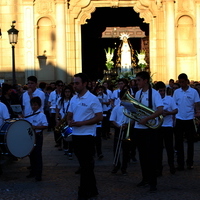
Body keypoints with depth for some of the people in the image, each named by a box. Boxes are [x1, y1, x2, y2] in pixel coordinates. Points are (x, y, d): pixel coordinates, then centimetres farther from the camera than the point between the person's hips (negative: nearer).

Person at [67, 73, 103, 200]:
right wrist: (69, 121, -5)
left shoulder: (92, 99, -10)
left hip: (87, 136, -7)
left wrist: (82, 123, -19)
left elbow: (99, 117, -14)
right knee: (85, 165, 14)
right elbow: (69, 115, 18)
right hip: (76, 135, 7)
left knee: (86, 166, -2)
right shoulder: (74, 99, 11)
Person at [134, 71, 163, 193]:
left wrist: (146, 119, -24)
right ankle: (145, 178, 24)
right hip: (139, 128, 6)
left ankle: (153, 183, 1)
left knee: (151, 155, -4)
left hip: (150, 129, -6)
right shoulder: (138, 93, 9)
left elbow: (160, 110, -20)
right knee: (142, 155, 12)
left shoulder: (154, 93, -11)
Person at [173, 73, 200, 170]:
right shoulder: (176, 92, 3)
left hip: (189, 119, -1)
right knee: (179, 142, 4)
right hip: (179, 120, 1)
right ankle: (180, 163, 10)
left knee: (190, 142, 7)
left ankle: (190, 162, 19)